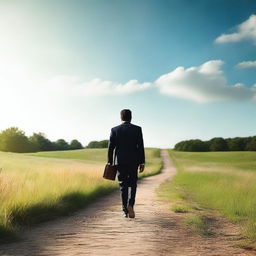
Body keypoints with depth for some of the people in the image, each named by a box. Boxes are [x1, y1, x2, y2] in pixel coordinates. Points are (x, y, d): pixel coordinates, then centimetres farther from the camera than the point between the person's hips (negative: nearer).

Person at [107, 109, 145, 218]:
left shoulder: (114, 130, 1)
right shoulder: (137, 129, -1)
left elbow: (111, 147, 0)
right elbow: (141, 147, -4)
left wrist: (110, 162, 8)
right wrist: (142, 162, 0)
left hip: (120, 162, 1)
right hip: (133, 161, 0)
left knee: (123, 186, 7)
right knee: (132, 185, 11)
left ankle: (125, 210, 6)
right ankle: (130, 205, -8)